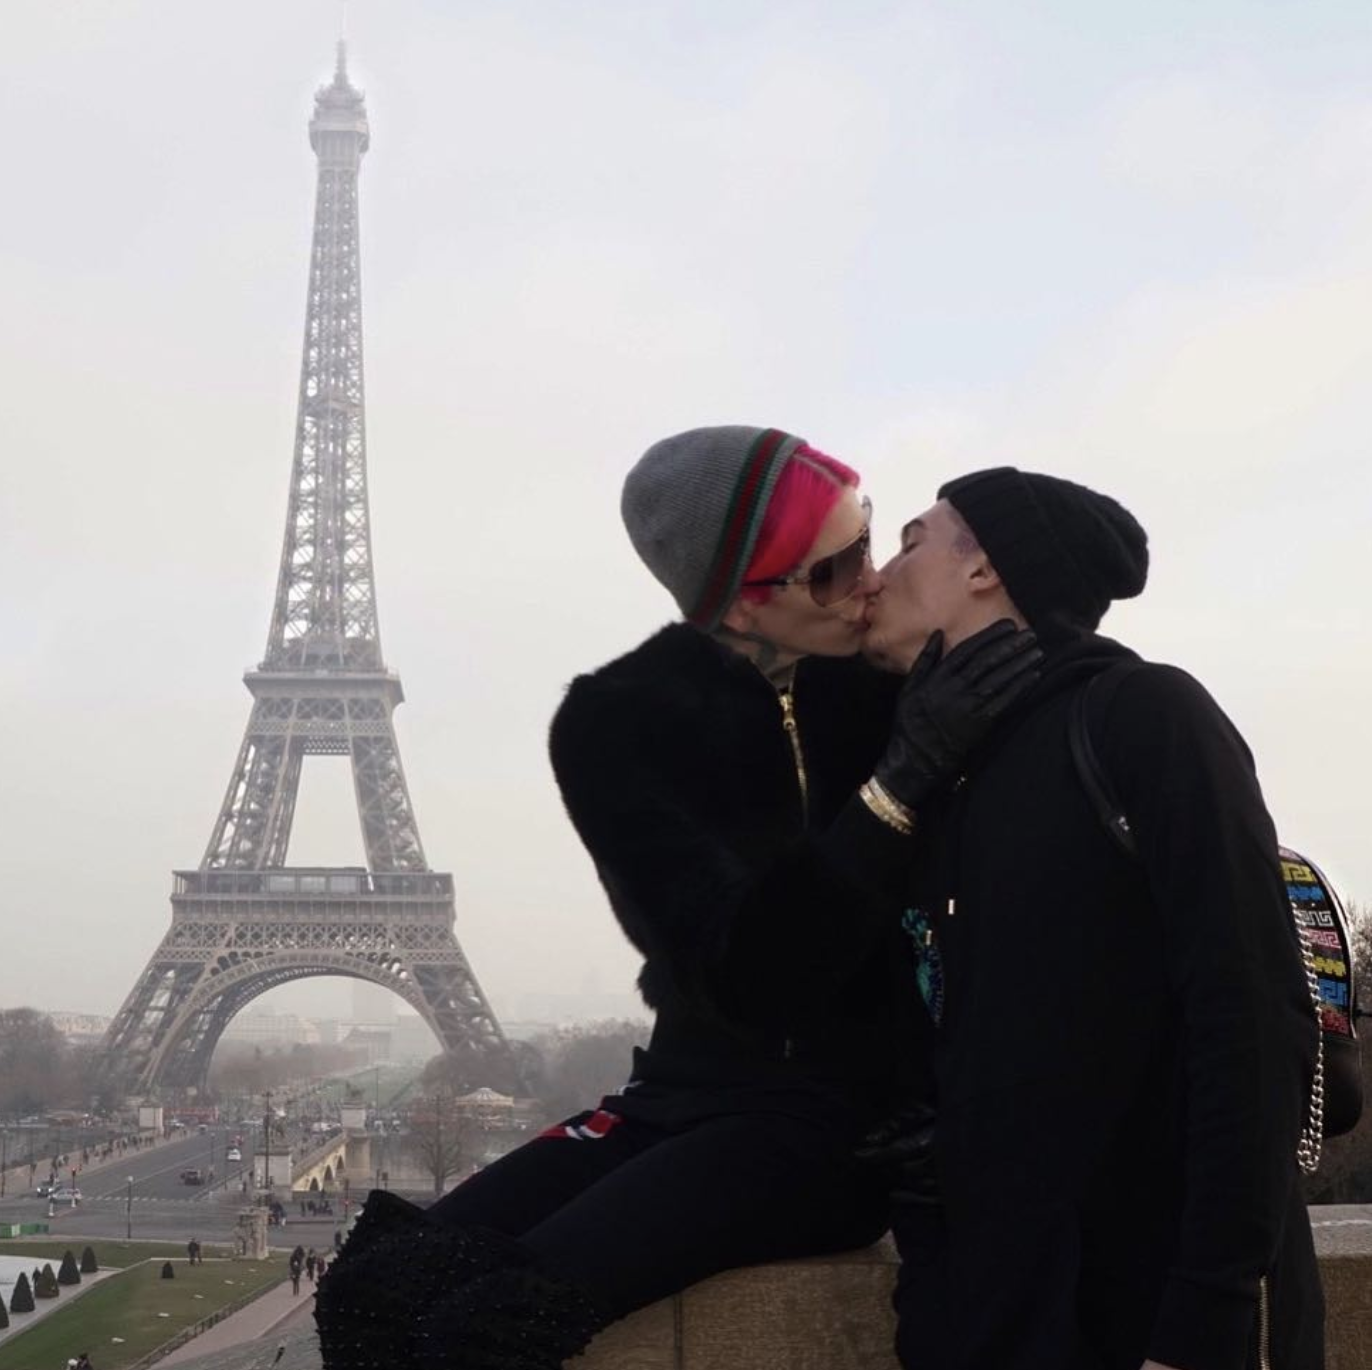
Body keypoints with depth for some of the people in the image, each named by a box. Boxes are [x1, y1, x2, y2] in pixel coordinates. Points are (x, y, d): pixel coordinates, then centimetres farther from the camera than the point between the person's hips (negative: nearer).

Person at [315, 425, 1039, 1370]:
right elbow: (746, 978, -20)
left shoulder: (889, 681, -6)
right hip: (694, 1093, 2)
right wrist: (902, 778, -28)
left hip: (848, 1114, -2)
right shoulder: (618, 723, -8)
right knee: (378, 1287, -18)